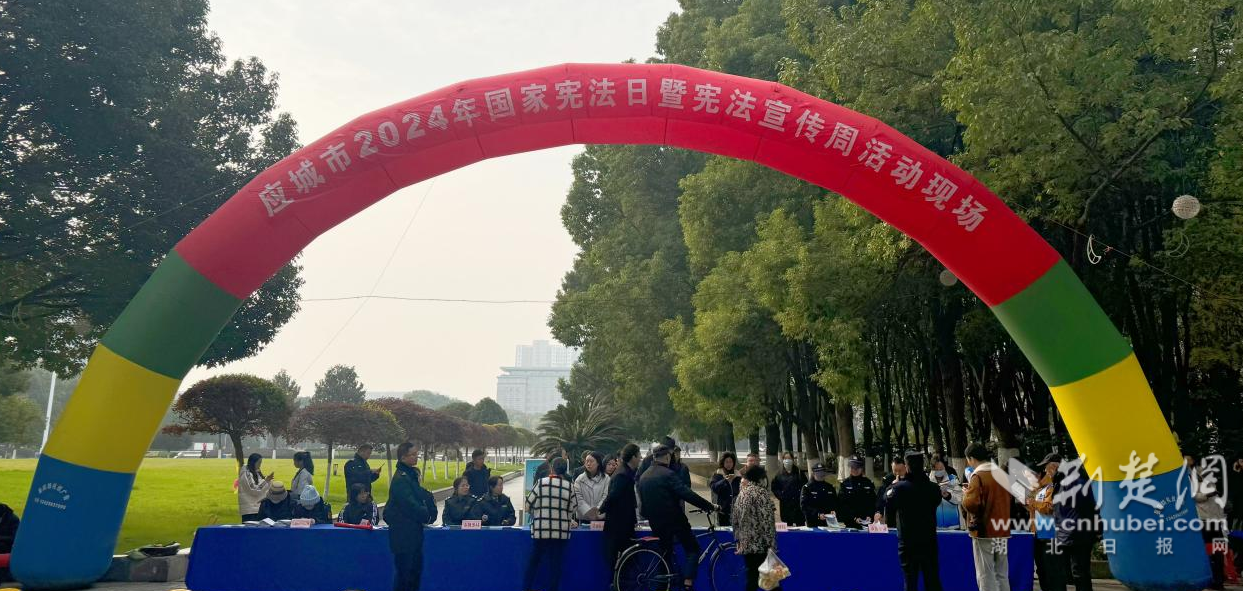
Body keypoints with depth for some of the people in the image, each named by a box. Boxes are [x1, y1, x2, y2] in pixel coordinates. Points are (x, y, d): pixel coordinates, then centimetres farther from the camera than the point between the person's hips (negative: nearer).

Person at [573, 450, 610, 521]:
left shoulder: (605, 478, 2)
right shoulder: (579, 479, 4)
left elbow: (606, 497, -6)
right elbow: (579, 499, -4)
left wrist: (598, 509, -20)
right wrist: (588, 511, -18)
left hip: (600, 517, -1)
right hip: (583, 517, 1)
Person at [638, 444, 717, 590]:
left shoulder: (643, 477, 9)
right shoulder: (668, 474, -15)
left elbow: (642, 501, 17)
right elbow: (688, 495, -21)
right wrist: (710, 506, -16)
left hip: (655, 523, 7)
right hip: (673, 519, -7)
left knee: (665, 554, 18)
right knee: (693, 549, 5)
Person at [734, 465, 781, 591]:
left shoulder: (742, 493, 10)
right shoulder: (762, 492, -9)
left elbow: (736, 518, 13)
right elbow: (767, 520, -16)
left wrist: (738, 540, 19)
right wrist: (771, 543, -14)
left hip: (745, 544, 6)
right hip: (761, 544, -6)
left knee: (752, 577, 10)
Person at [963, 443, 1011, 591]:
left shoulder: (978, 476, -12)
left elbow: (971, 503, -23)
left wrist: (966, 495, -3)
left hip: (984, 531, -7)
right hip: (1002, 531, 7)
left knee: (985, 576, -2)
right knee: (1002, 575, 13)